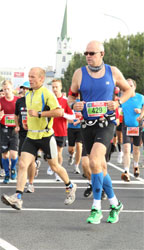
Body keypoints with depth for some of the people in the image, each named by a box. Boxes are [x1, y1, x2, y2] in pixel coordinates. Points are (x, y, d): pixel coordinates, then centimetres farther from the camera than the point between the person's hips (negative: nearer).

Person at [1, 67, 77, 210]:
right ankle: (17, 198, -17)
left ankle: (70, 187, 34)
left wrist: (38, 114, -25)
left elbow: (59, 112, -24)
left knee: (54, 166, 9)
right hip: (31, 136, 6)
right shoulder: (28, 94, 12)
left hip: (45, 136, -6)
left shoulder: (46, 94, -13)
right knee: (22, 164, -10)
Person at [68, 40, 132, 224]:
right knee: (100, 167, 9)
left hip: (106, 123, -3)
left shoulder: (113, 72, 1)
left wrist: (118, 103, -5)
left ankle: (96, 208, -17)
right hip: (87, 125, 3)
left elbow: (128, 90, 14)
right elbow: (71, 95, 14)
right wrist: (73, 104, -9)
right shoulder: (79, 73, 3)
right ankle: (114, 204, 27)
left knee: (94, 161, -23)